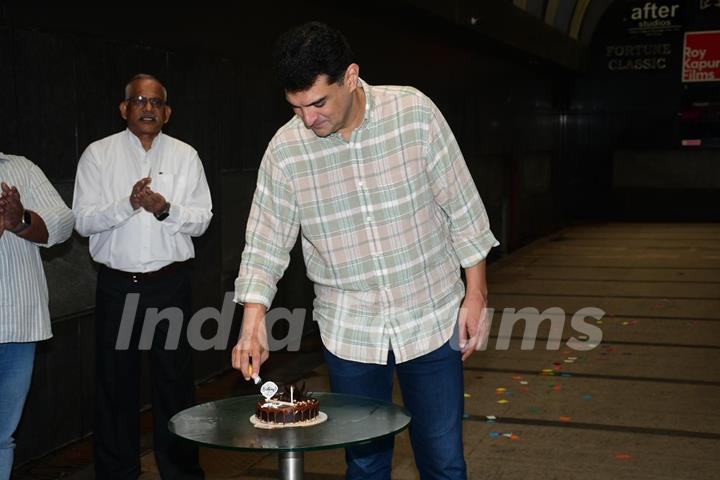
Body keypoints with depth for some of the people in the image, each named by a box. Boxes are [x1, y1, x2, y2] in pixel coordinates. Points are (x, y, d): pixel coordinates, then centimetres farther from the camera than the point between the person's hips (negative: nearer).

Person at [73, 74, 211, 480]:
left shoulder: (185, 156, 5)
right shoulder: (98, 154, 2)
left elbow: (202, 219, 2)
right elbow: (83, 221, -4)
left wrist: (166, 209, -17)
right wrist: (128, 204, -19)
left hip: (170, 283, 0)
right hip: (117, 284, 0)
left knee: (176, 382, 6)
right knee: (115, 384, 8)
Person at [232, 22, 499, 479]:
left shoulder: (415, 112, -10)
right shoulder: (285, 149, -8)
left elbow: (462, 209, -4)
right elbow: (265, 244, -1)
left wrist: (476, 295, -3)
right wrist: (253, 322, -13)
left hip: (431, 317, -1)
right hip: (349, 330, 1)